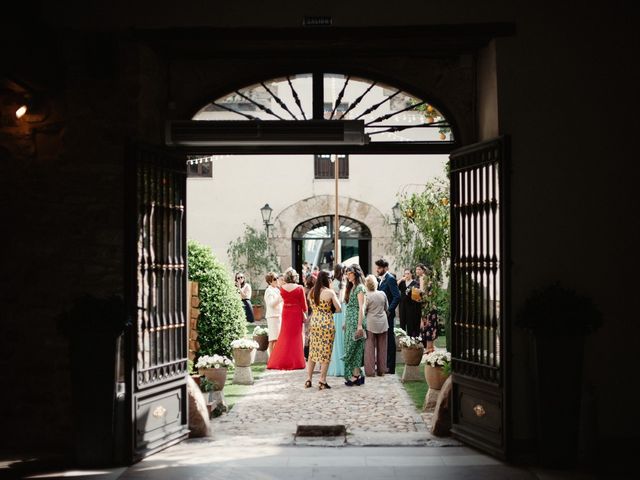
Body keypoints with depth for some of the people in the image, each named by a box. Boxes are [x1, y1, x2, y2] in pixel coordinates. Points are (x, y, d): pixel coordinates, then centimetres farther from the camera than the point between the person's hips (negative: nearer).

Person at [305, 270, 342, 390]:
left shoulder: (311, 292, 6)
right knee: (326, 353, 1)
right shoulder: (330, 292, -10)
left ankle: (308, 379, 13)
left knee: (312, 352, 13)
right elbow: (338, 309, -8)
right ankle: (322, 381, 1)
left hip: (313, 323, 5)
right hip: (327, 324, -5)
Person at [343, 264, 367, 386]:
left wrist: (360, 325, -20)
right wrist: (346, 322, 14)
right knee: (351, 348, 7)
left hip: (356, 321, -9)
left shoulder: (360, 288, -9)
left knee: (352, 348, -7)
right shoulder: (352, 287, 17)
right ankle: (357, 375, 10)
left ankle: (355, 375, -3)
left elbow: (361, 308, -15)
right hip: (350, 322, 9)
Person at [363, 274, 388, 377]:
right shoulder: (382, 294, -3)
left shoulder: (367, 296, -15)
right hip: (382, 323, 4)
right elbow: (387, 308, 8)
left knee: (370, 346, 3)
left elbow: (363, 311, -11)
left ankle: (370, 370, 0)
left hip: (370, 324, -4)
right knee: (382, 347, 12)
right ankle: (381, 370, 17)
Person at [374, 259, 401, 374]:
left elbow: (397, 296, -19)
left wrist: (389, 311, -20)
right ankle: (385, 364, 20)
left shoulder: (390, 279, -12)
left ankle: (390, 367, 2)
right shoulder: (381, 279, 15)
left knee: (389, 340, -3)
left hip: (387, 315, -9)